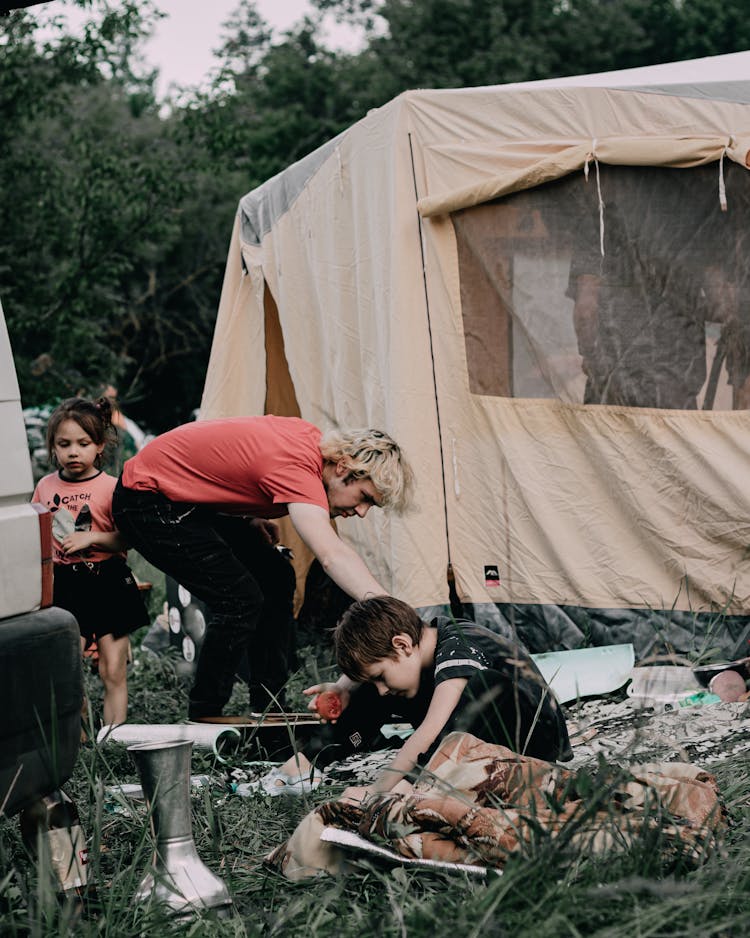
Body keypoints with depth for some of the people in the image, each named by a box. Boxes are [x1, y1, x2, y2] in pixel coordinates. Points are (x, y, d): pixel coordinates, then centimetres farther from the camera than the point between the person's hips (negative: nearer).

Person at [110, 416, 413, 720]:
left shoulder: (311, 437, -3)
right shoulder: (298, 468, -32)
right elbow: (333, 555, -47)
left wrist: (250, 515, 3)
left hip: (191, 497, 11)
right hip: (146, 501, -10)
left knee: (276, 578, 8)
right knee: (240, 600, -17)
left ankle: (269, 707, 14)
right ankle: (203, 720, -4)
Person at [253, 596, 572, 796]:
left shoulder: (458, 646, -28)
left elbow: (430, 733, -38)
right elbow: (380, 687, 17)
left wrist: (375, 791, -36)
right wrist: (346, 695, 0)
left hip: (539, 741, -9)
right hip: (480, 744, 9)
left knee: (482, 683, -39)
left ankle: (407, 789, -42)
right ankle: (304, 765, 4)